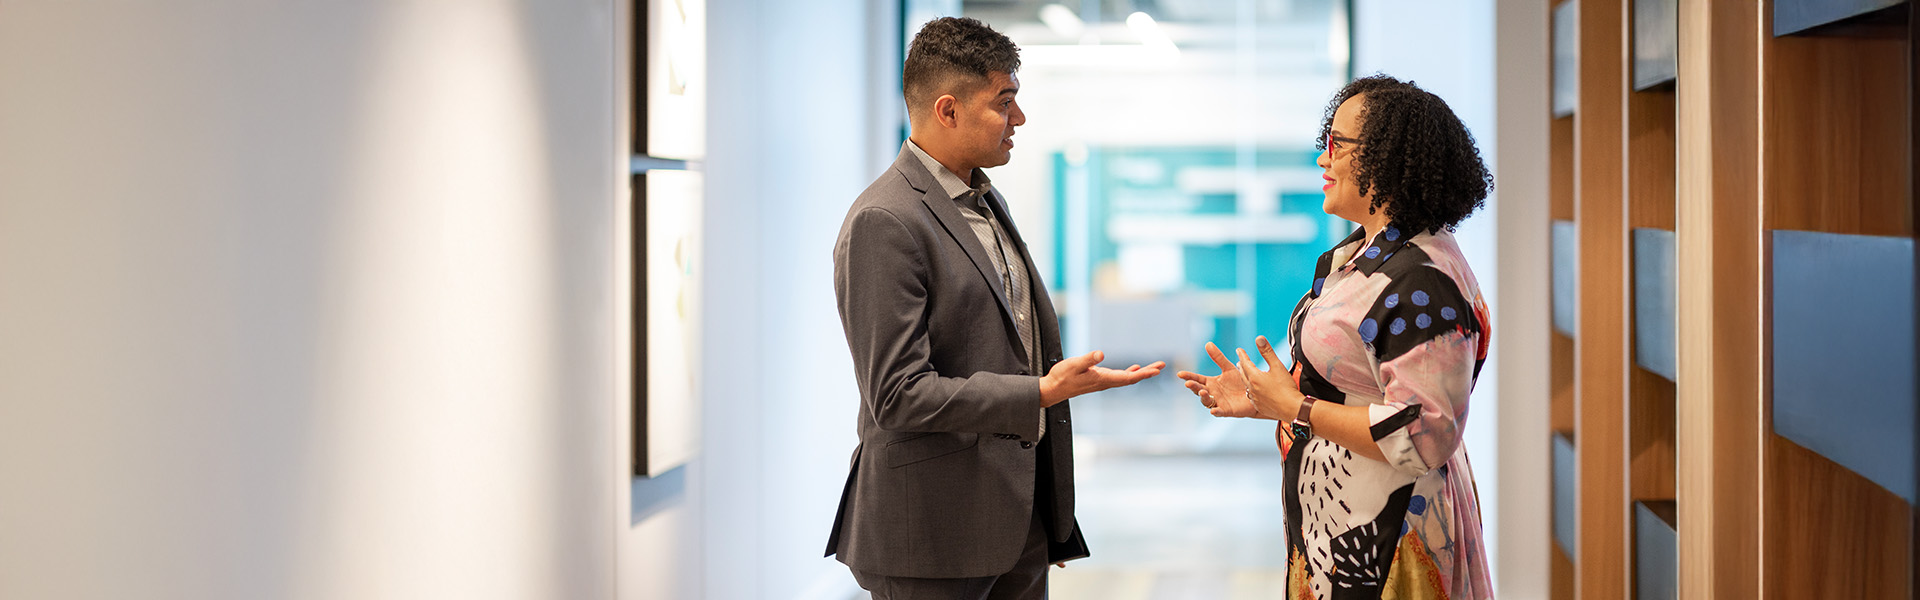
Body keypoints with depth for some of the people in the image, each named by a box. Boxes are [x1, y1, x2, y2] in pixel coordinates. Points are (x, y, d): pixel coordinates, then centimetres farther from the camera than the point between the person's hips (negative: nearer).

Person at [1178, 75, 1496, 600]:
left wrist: (1295, 407, -20)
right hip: (1336, 521, 9)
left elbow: (1423, 437, -26)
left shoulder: (1423, 282, -21)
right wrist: (1259, 400, 7)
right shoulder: (1357, 256, 11)